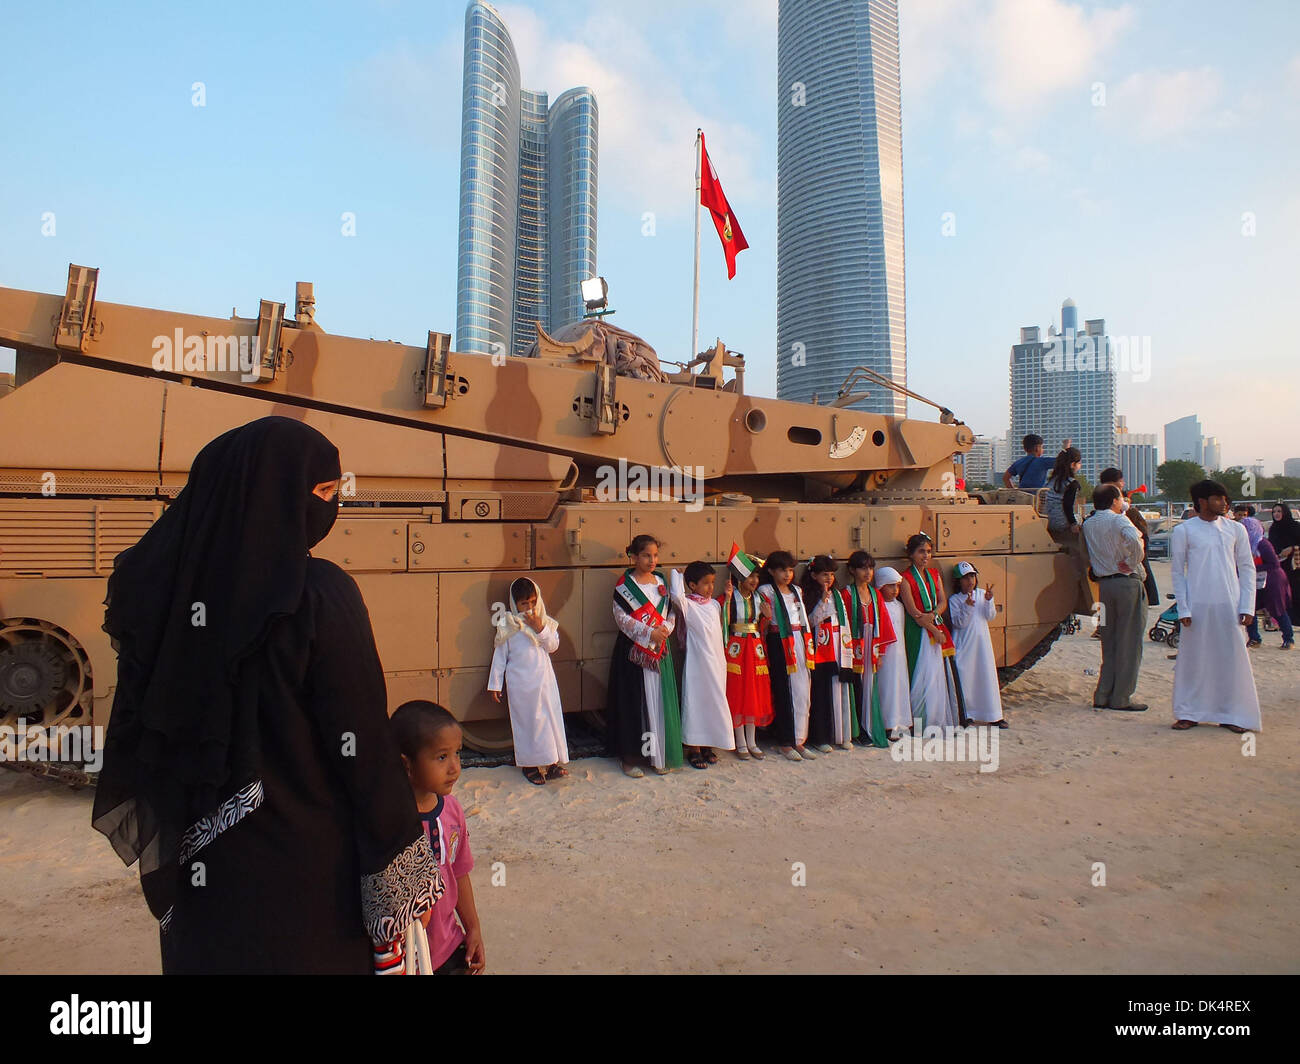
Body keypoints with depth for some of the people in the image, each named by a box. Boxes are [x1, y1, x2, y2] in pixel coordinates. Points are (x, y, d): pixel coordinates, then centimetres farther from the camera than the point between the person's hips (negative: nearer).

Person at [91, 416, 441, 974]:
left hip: (196, 863, 5)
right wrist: (406, 875, -9)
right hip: (306, 868, -5)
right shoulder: (319, 596, -22)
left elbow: (134, 722, 3)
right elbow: (364, 744, -20)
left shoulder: (167, 586, -6)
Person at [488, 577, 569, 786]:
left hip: (544, 679, 3)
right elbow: (499, 655, 1)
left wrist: (540, 628, -17)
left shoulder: (545, 622, 4)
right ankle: (530, 765, 16)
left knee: (550, 718, 5)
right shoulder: (507, 625, -4)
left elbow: (553, 646, -3)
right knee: (526, 721, 3)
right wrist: (494, 684, 2)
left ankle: (551, 762, 17)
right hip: (520, 683, -3)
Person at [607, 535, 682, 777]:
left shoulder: (661, 581, 10)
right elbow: (621, 616, -12)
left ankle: (660, 756, 18)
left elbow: (671, 612, 11)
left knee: (660, 700, 6)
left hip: (659, 649, 5)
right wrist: (649, 633, -18)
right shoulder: (624, 584, -5)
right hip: (633, 651, -4)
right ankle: (629, 756, 11)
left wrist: (665, 628, -9)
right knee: (633, 701, 0)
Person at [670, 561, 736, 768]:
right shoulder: (687, 604, -10)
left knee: (714, 701, 12)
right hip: (697, 662, -6)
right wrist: (675, 574, -12)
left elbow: (722, 627, 14)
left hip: (717, 661, 6)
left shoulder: (715, 604, 10)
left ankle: (708, 745, 26)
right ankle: (694, 748, 13)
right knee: (695, 701, 1)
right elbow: (676, 594, -31)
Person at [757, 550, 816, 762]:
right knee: (784, 692, -2)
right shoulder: (766, 591, -1)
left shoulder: (796, 591, 17)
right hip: (780, 644, -6)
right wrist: (766, 618, -24)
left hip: (799, 642, 6)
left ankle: (799, 740, 14)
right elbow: (763, 624, -4)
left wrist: (809, 645, 16)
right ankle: (786, 742, 7)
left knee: (802, 691, 5)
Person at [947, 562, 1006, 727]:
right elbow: (958, 623, -12)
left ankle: (993, 715, 15)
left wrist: (988, 601, -16)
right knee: (964, 677, -1)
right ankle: (965, 714, 12)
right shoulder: (954, 600, -4)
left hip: (982, 641, 3)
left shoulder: (982, 594, 4)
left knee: (987, 675, 6)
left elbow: (991, 616, -1)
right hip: (964, 644, -3)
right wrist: (967, 607, -24)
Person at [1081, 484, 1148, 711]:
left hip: (1104, 583, 6)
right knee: (1129, 642, 1)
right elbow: (1134, 539, -28)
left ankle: (1103, 695, 13)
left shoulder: (1088, 525, 10)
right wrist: (1132, 563, -15)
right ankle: (1121, 698, 4)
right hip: (1127, 582, -6)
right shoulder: (1119, 520, -10)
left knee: (1109, 642, 13)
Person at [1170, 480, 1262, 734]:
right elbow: (1178, 572, 1)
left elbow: (1247, 568, 9)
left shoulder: (1236, 530, 7)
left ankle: (1232, 715, 16)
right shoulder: (1183, 531, 0)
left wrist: (1247, 606, 1)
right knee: (1193, 659, 3)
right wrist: (1183, 609, -5)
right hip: (1197, 606, -2)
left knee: (1232, 659, 5)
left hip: (1229, 606, 2)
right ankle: (1189, 713, 14)